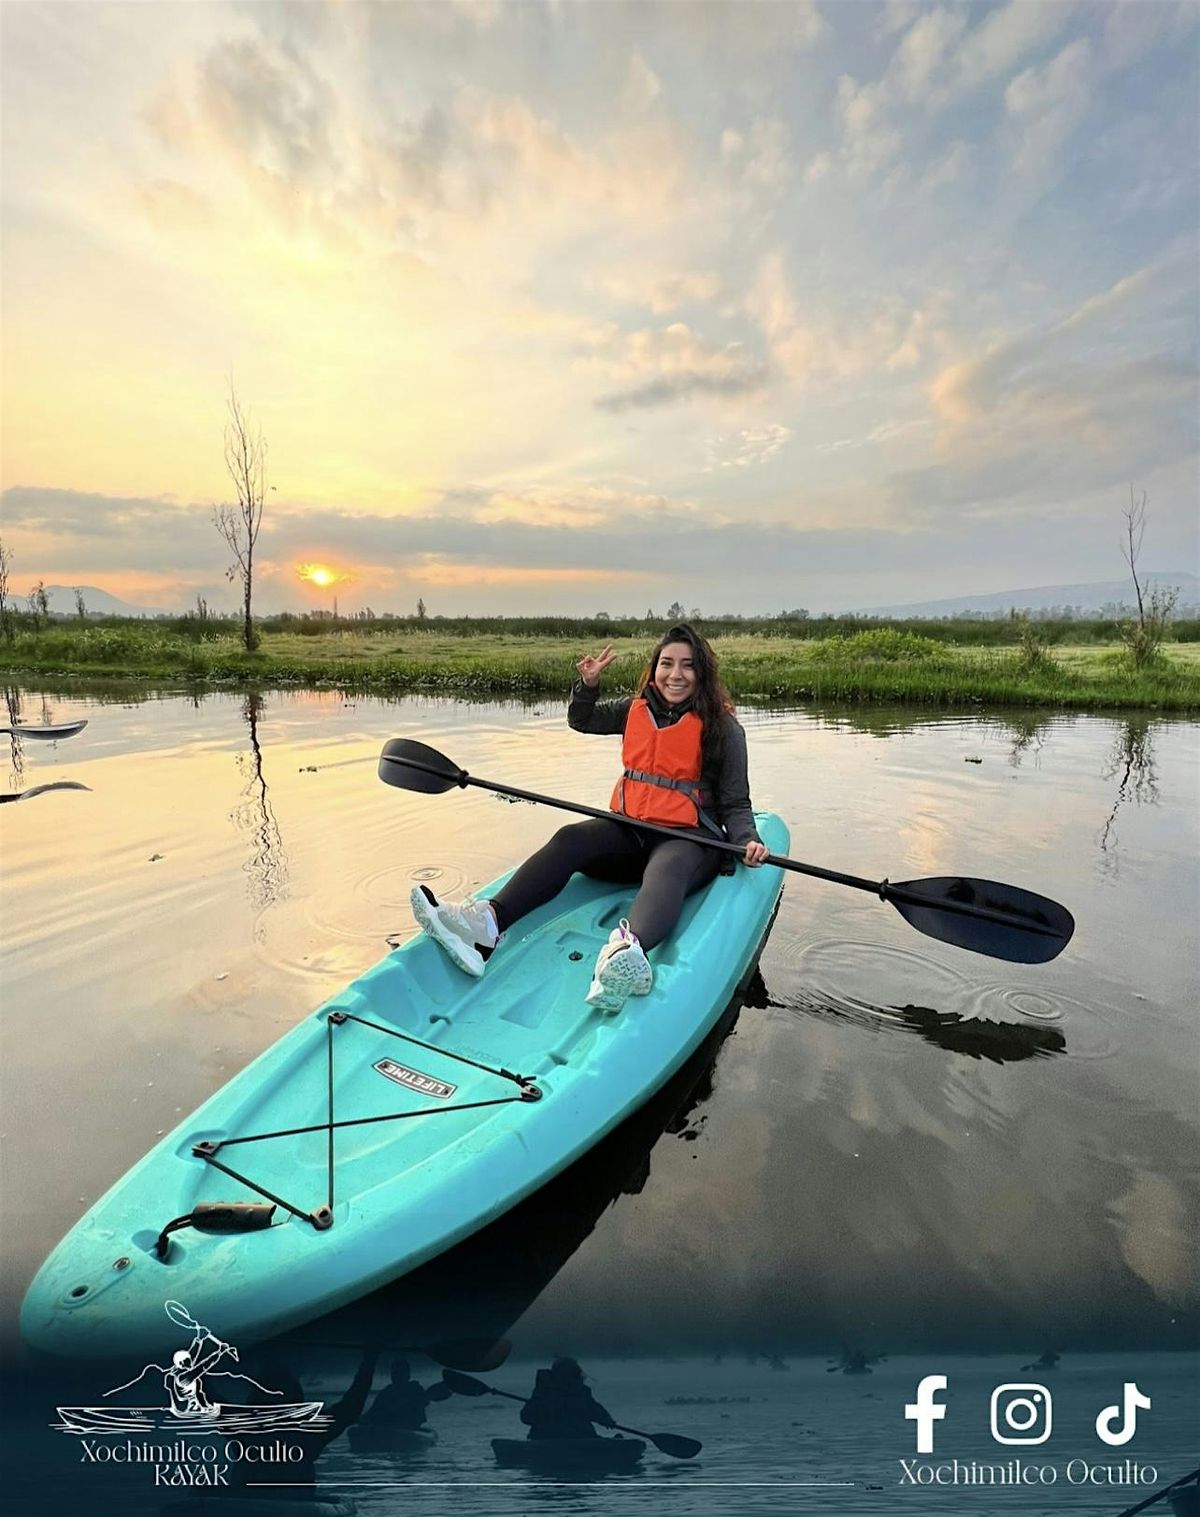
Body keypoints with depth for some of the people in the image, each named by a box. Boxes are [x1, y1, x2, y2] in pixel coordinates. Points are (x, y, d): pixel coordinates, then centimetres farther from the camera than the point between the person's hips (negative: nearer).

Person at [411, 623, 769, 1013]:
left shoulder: (722, 726, -1)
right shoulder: (636, 709, 11)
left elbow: (735, 804, -1)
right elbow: (581, 720, 24)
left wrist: (747, 841, -21)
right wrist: (588, 684, 4)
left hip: (690, 838, -4)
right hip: (631, 830, 4)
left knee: (665, 868, -39)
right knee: (570, 840, -26)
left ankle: (627, 950, -71)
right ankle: (488, 922, -47)